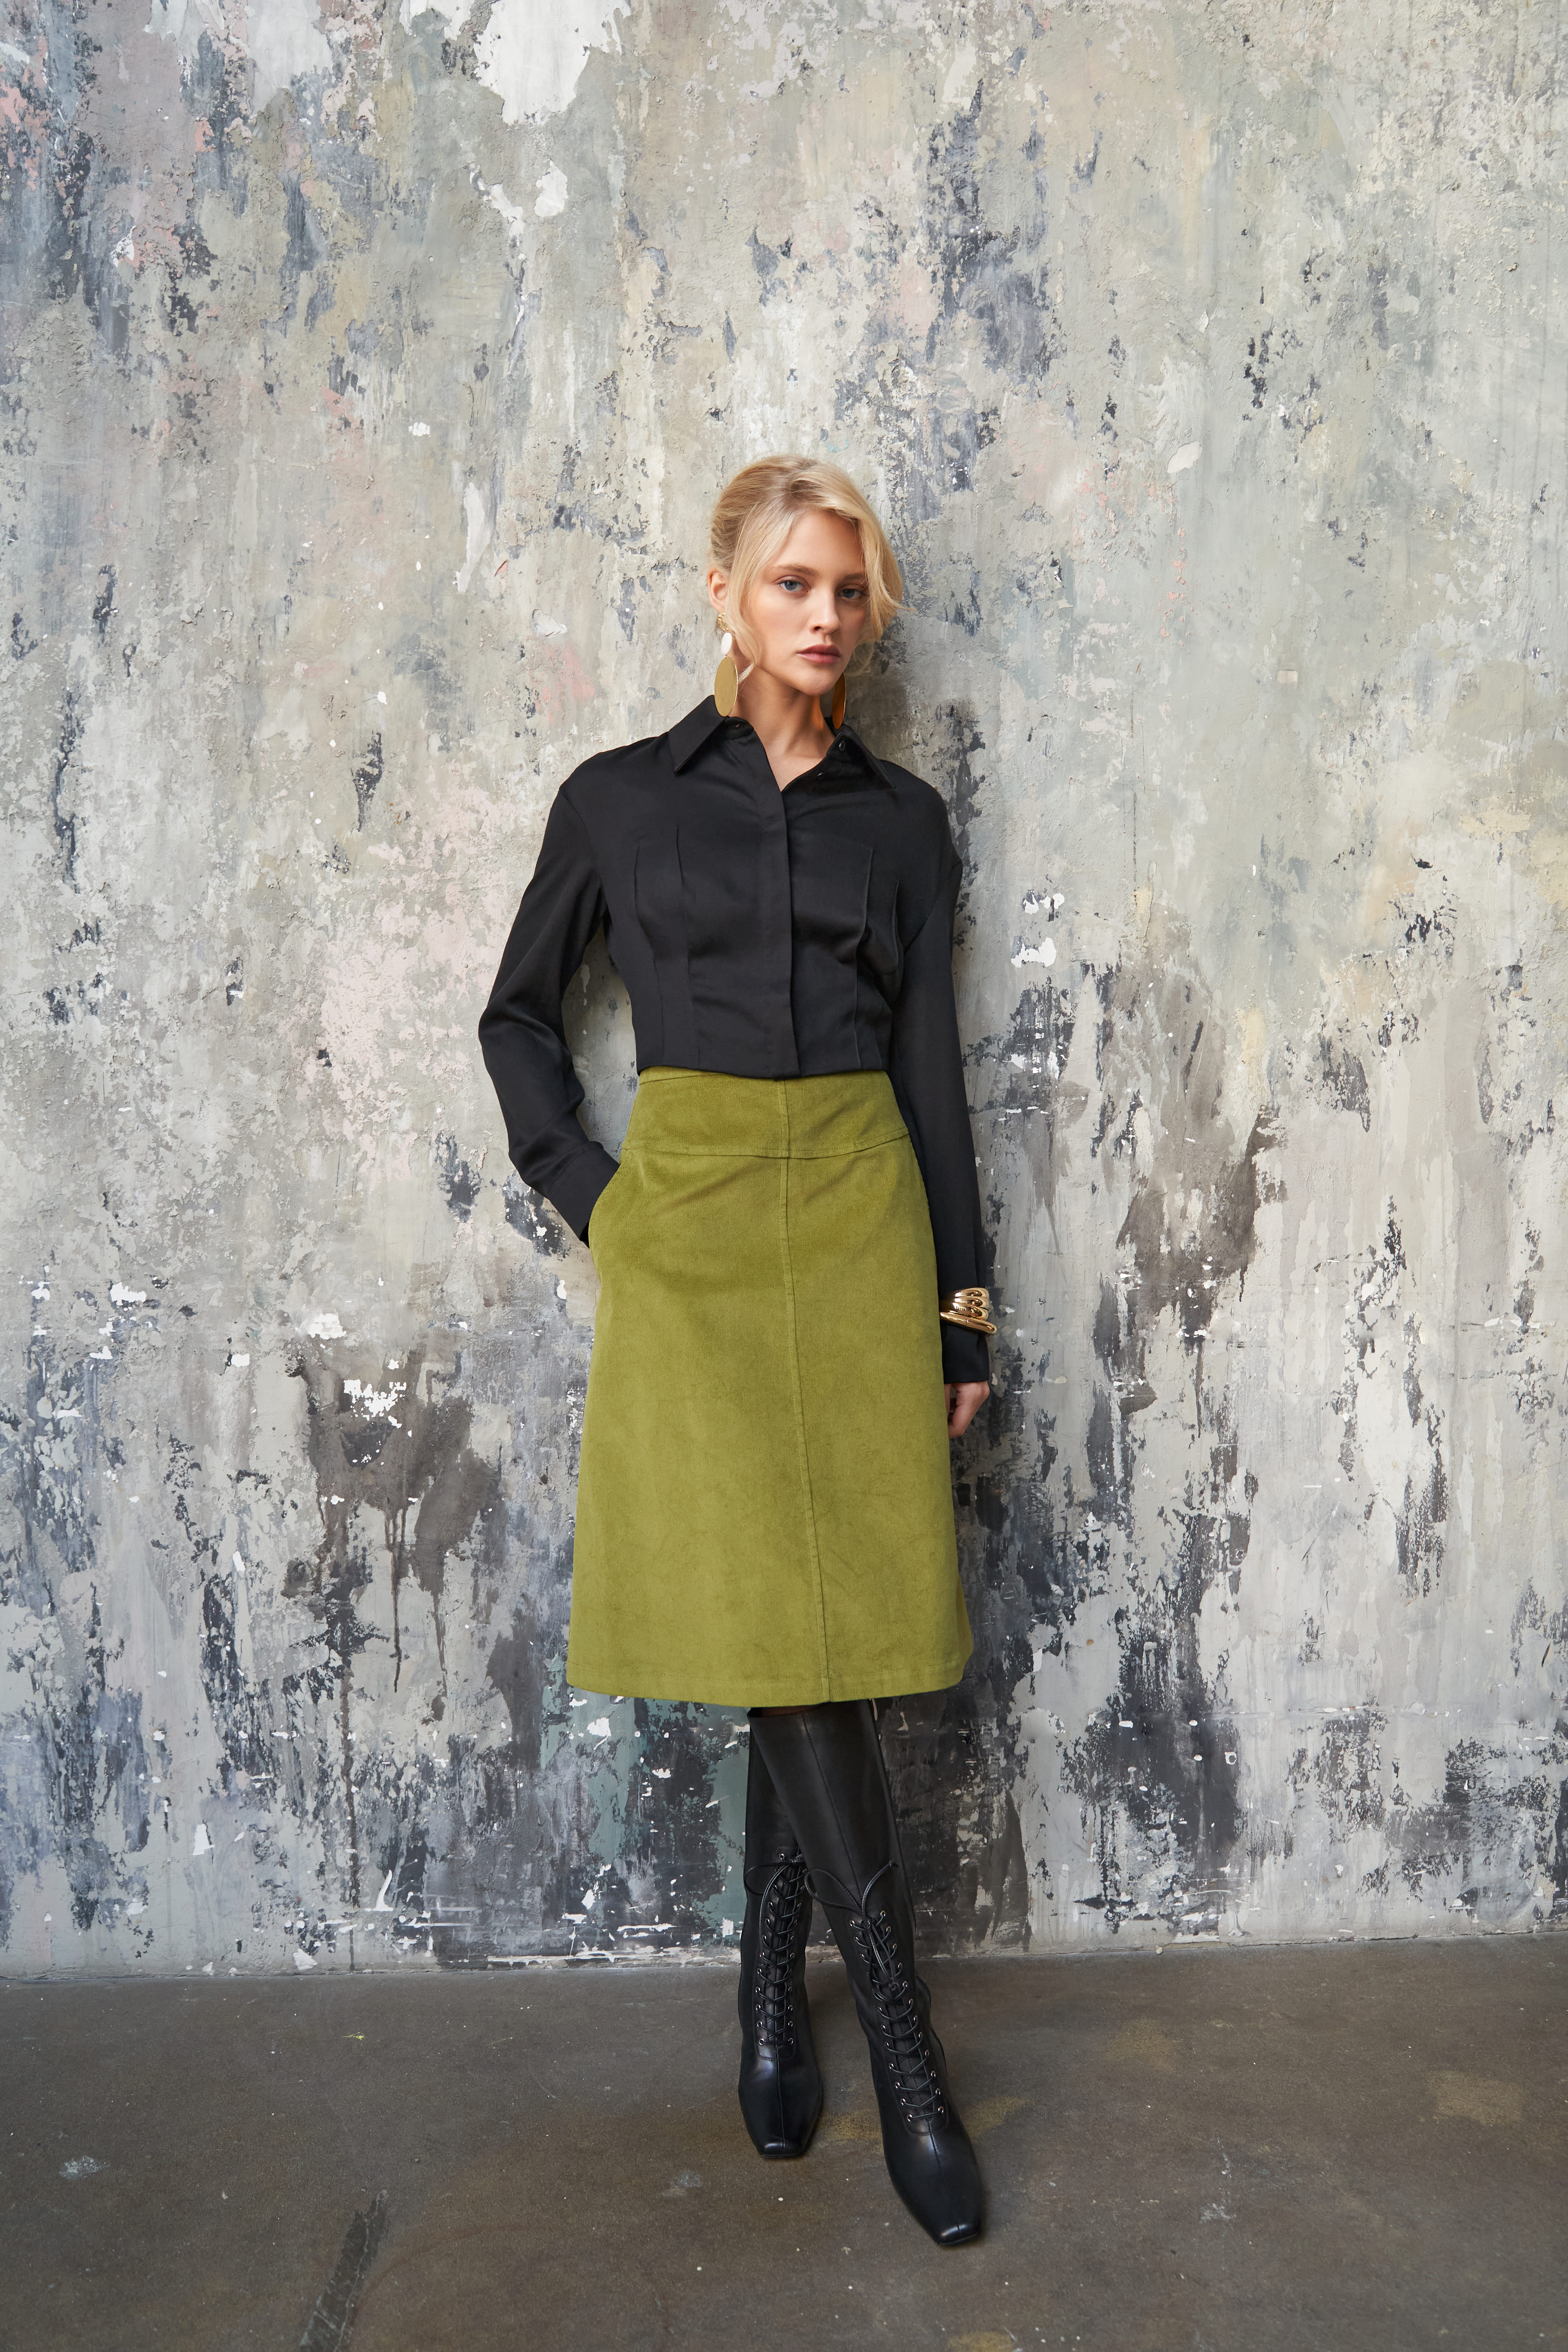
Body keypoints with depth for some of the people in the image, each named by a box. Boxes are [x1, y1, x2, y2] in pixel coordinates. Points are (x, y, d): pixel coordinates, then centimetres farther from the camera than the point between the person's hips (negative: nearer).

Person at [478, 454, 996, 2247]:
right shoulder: (621, 799, 6)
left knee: (829, 1613, 1)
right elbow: (518, 1014, 14)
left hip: (860, 1222, 2)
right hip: (687, 1225, -1)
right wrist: (583, 1193, 2)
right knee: (761, 1610, -6)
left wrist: (964, 1305, 6)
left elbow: (933, 1068, 9)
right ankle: (902, 2043, 4)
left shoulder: (901, 819, 10)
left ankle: (773, 1987, 21)